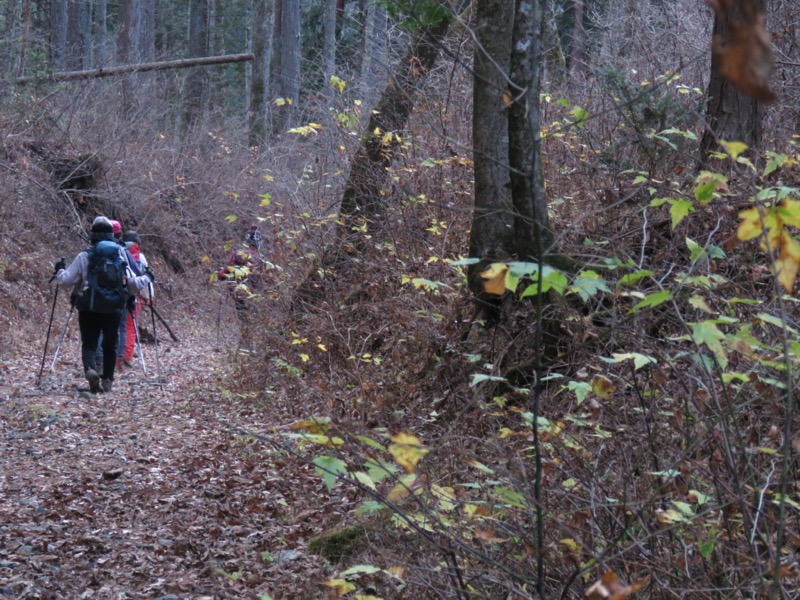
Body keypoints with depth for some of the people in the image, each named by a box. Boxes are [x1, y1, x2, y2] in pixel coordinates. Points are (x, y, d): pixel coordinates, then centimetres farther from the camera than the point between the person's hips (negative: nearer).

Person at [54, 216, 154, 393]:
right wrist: (146, 278, 18)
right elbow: (132, 283, -1)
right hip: (113, 309, 1)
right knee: (110, 345, 17)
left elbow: (66, 279, -1)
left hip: (88, 309, -1)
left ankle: (90, 369, -25)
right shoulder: (120, 256, -1)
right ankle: (107, 380, 16)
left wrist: (60, 270, 20)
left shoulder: (83, 257, -4)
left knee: (89, 344, 3)